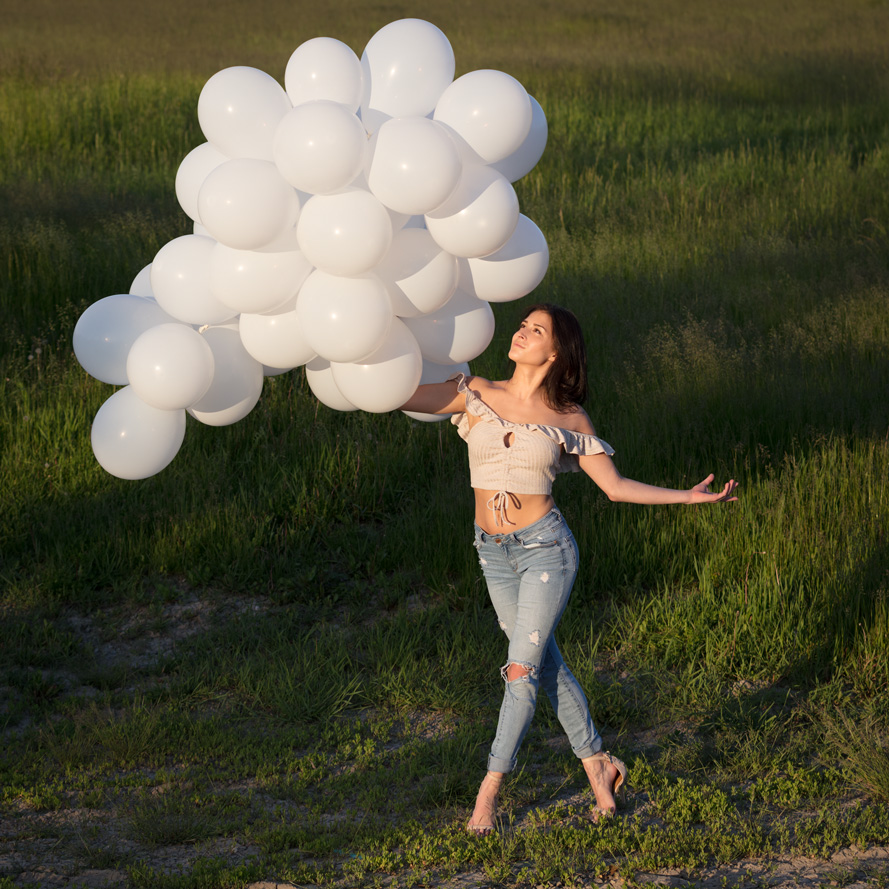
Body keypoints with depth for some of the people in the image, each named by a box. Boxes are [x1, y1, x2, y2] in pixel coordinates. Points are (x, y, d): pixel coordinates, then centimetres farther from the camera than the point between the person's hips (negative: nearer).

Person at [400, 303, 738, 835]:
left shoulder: (569, 420, -2)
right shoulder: (476, 395, 0)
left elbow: (615, 486, 2)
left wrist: (690, 496, -3)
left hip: (546, 549, -3)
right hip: (494, 553, 3)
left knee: (523, 670, -6)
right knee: (546, 664, 12)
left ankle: (491, 787, 3)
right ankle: (596, 761, 27)